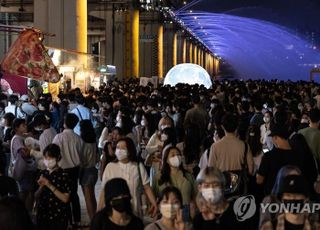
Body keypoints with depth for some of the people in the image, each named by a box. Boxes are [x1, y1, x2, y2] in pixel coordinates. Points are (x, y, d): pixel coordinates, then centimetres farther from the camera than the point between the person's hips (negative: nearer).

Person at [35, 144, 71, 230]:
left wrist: (50, 186, -19)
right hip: (42, 216, 4)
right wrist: (41, 186, -10)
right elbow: (36, 197, 9)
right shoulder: (43, 174, 6)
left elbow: (65, 199, -15)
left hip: (58, 217, -4)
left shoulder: (63, 175, -9)